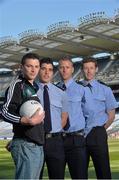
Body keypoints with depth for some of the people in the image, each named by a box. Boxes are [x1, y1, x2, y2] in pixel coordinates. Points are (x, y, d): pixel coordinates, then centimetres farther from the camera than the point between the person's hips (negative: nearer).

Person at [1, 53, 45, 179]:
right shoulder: (17, 85, -6)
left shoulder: (34, 87, 19)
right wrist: (29, 121, -26)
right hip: (25, 145, -8)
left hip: (38, 144, 8)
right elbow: (5, 112, -17)